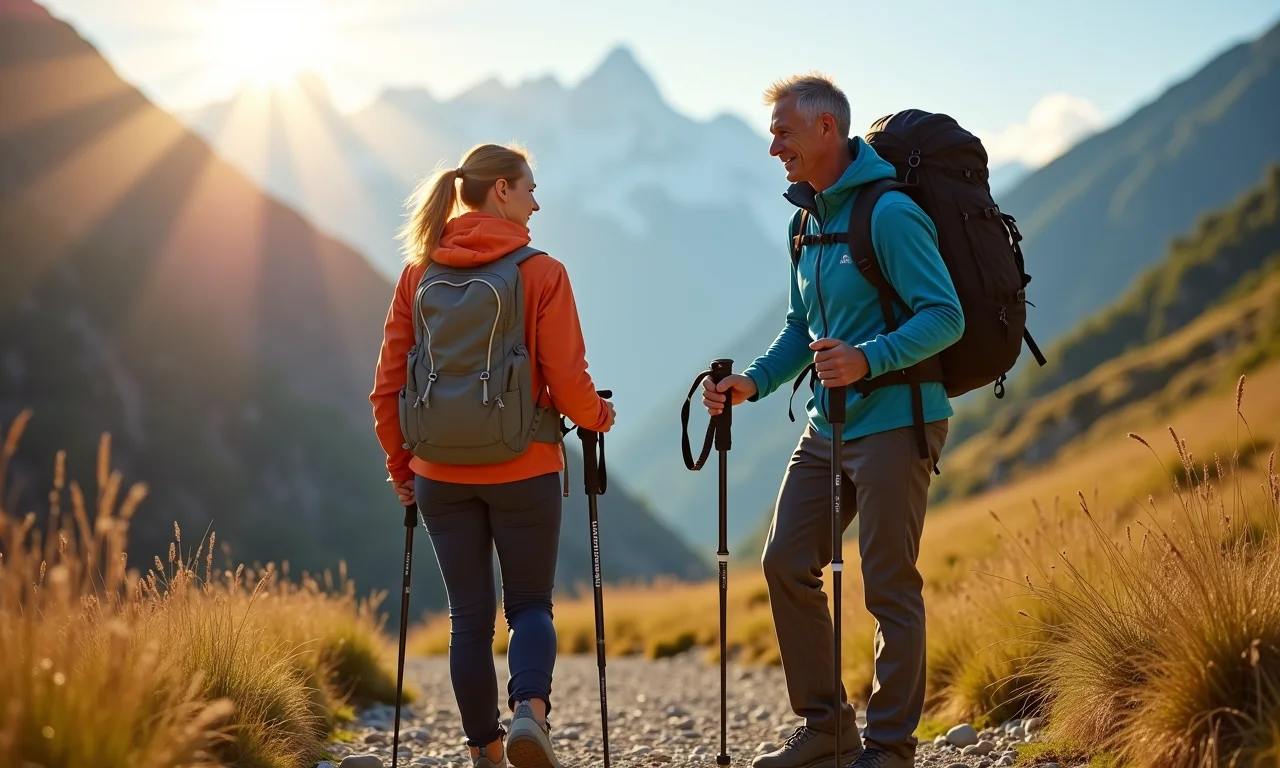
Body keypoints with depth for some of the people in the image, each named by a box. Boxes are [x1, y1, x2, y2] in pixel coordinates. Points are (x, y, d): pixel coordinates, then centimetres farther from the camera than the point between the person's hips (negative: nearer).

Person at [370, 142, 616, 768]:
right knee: (530, 603, 11)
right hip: (524, 469, -3)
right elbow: (567, 380, -9)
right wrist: (597, 416, 11)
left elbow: (388, 381, 5)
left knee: (469, 616, 11)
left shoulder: (419, 272, 4)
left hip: (441, 474, 3)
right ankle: (529, 709, -14)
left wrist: (399, 462, 15)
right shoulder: (541, 273, -7)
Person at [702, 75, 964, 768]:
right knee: (785, 565, 7)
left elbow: (944, 316, -19)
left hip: (894, 422, -9)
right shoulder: (809, 219, 13)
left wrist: (869, 360, -32)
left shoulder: (888, 212, -14)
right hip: (828, 424, 9)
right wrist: (754, 381, 6)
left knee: (889, 585, -3)